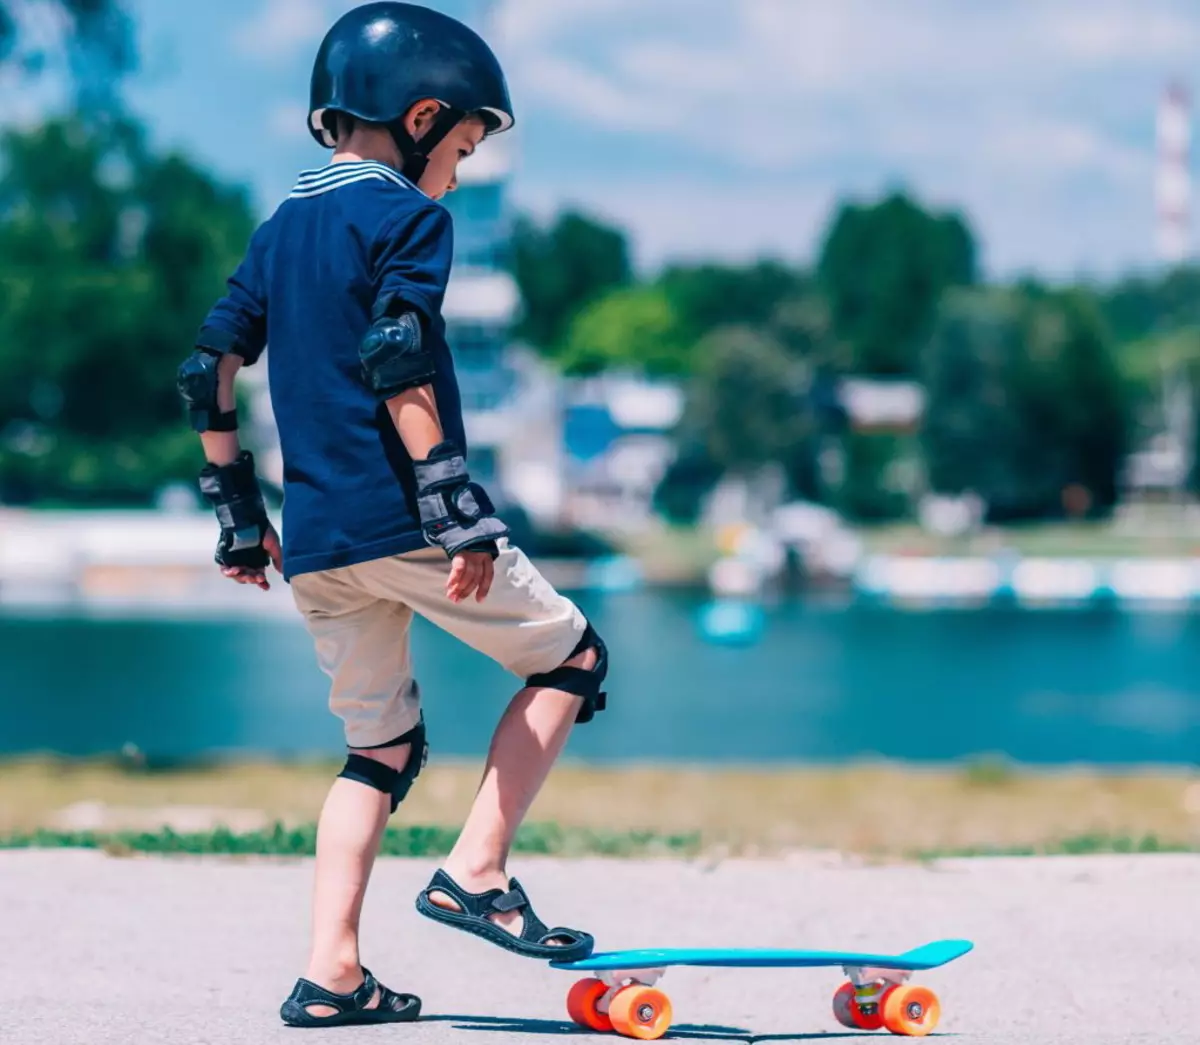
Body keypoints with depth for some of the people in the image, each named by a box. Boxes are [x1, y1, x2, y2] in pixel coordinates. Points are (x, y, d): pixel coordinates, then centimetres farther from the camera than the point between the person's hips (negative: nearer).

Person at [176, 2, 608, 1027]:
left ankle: (331, 973, 4)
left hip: (314, 541, 7)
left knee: (383, 743, 16)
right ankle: (476, 873, -2)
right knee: (572, 657, 9)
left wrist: (240, 515, 21)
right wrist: (459, 511, -19)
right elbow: (396, 371, -18)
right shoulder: (406, 215, -5)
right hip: (399, 518, -7)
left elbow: (209, 373, 14)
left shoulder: (281, 229, 17)